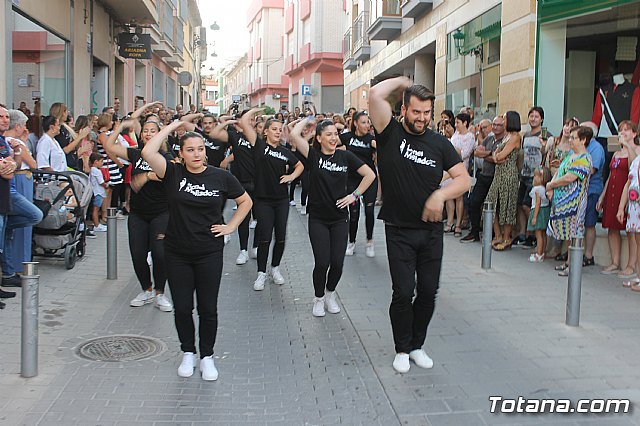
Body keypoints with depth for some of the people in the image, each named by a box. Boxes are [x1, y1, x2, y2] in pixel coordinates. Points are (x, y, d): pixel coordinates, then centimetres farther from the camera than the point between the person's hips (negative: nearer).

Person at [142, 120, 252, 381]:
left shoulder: (221, 177, -2)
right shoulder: (173, 173, -4)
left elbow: (245, 201, 11)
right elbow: (148, 153, -20)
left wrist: (231, 226, 3)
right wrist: (171, 127, -12)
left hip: (209, 253, 0)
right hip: (177, 253, 0)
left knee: (208, 309, 7)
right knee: (182, 308, 10)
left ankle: (207, 357, 25)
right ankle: (188, 354, 30)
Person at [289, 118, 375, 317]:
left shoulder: (345, 156, 0)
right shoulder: (313, 155, -5)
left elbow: (370, 175, 5)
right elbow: (294, 135, -19)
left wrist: (355, 195, 0)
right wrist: (307, 120, -4)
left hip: (339, 219, 2)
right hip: (318, 219, -2)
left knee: (337, 263, 1)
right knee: (322, 263, -5)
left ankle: (330, 294, 29)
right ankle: (319, 299, 20)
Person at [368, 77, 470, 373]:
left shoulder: (439, 143, 2)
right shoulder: (390, 133, -7)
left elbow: (464, 179, 1)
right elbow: (376, 94, -22)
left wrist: (440, 194, -16)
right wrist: (400, 82, -4)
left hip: (431, 229, 3)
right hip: (399, 230, -3)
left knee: (428, 292, 10)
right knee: (403, 293, -1)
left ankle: (417, 345, 30)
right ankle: (402, 349, 20)